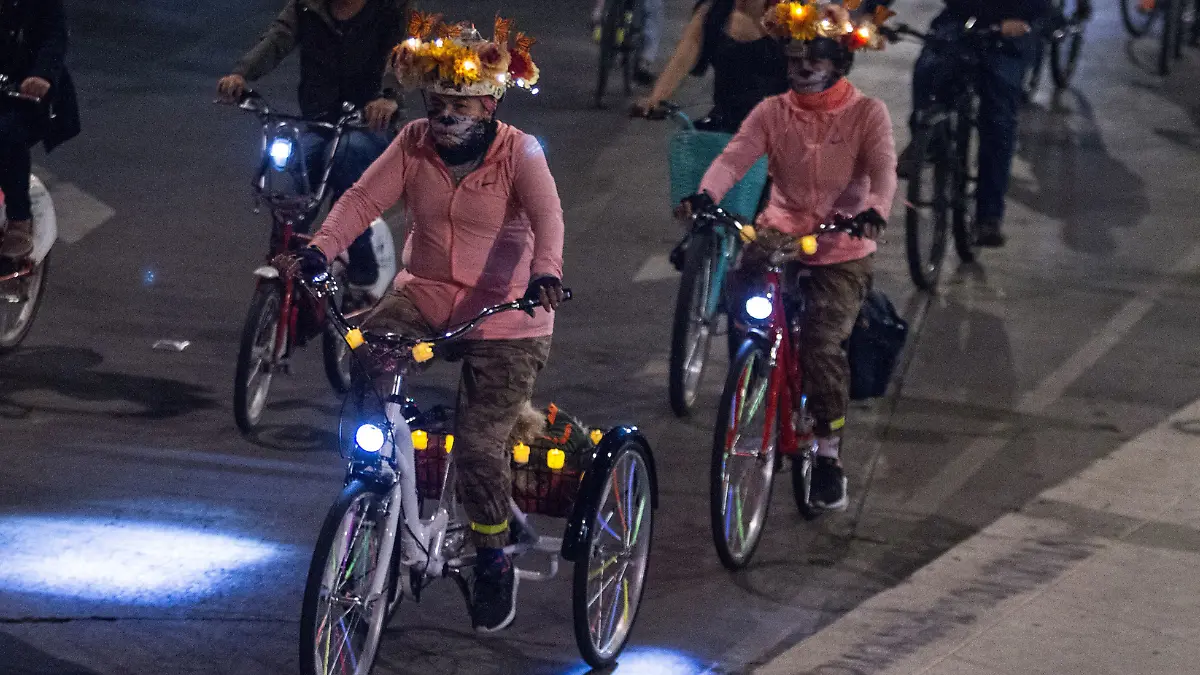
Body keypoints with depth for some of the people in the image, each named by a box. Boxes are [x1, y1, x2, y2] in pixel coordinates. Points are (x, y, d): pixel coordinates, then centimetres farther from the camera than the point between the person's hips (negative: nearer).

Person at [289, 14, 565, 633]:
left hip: (504, 314, -4)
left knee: (479, 444, -12)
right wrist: (322, 247, -29)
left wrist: (545, 272, -47)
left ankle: (493, 559, 11)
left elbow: (547, 216, -27)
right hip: (424, 298, 4)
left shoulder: (518, 153, -11)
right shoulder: (414, 144, -1)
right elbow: (363, 198, -10)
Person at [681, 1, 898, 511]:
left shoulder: (867, 114, -3)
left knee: (820, 344, -19)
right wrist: (705, 195, -34)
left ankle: (829, 455, -1)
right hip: (780, 236, 3)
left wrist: (874, 211, -40)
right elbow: (735, 156, -13)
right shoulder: (773, 113, 2)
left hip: (842, 251, -3)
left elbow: (883, 170, -17)